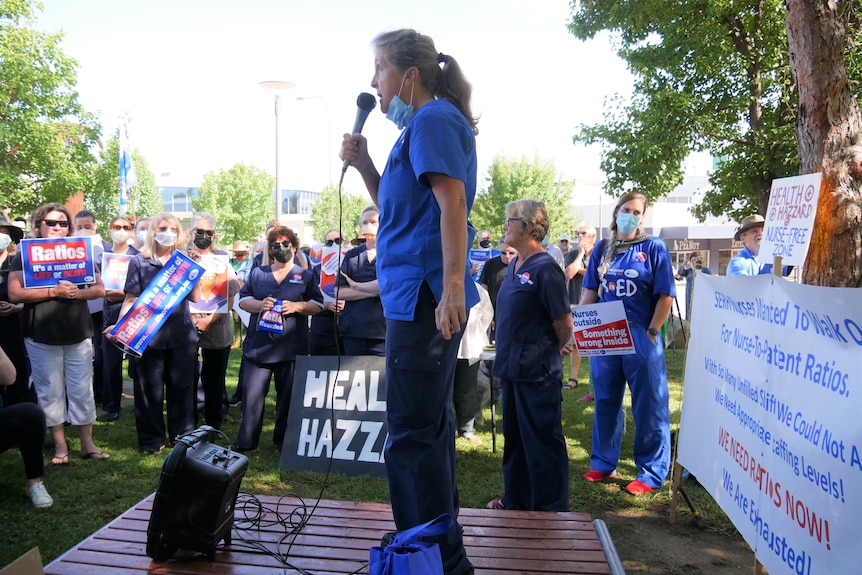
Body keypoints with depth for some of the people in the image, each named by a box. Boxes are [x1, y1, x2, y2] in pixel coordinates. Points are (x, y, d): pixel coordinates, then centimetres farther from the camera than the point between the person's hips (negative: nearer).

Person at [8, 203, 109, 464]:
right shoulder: (25, 255, 1)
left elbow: (99, 288, 5)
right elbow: (15, 293, -9)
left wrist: (77, 293, -15)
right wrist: (53, 291, -20)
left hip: (78, 333, 2)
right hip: (42, 335, -2)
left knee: (82, 389, 5)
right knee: (50, 390, 4)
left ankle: (87, 444, 13)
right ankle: (60, 445, 15)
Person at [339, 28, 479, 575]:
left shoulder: (433, 120, -8)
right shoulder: (426, 124, 22)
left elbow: (452, 204, -21)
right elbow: (396, 205, 26)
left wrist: (452, 285, -29)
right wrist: (363, 163, 13)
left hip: (423, 297, -11)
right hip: (429, 298, 11)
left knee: (413, 433, -6)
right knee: (430, 423, 18)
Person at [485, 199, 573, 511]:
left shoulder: (545, 269, -17)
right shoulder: (514, 266, 10)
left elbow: (565, 322, -16)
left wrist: (554, 350, -1)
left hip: (537, 372, -9)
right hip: (512, 367, 9)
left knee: (543, 442, 4)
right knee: (514, 437, 20)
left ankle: (551, 508, 18)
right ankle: (515, 499, 36)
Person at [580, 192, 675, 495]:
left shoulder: (654, 248, 0)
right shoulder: (602, 249, 10)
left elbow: (665, 295, -4)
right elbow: (590, 291, 11)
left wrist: (652, 332, -10)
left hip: (641, 337, -4)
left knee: (649, 405, 2)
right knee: (606, 401, 12)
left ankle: (652, 472, 13)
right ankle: (603, 462, 26)